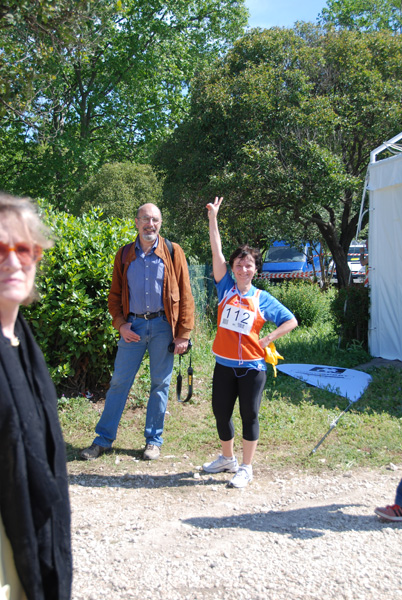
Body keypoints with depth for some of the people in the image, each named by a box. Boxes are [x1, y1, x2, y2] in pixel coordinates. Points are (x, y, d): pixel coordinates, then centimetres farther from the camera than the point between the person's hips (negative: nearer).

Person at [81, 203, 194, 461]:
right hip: (133, 325, 2)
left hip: (162, 326, -1)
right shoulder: (124, 255, 7)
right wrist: (120, 324, -3)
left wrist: (184, 333, -5)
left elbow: (185, 295, -1)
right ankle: (104, 439, 13)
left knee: (160, 384, 7)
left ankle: (154, 440, 20)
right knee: (119, 382, 4)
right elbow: (115, 295, 11)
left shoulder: (173, 252, 0)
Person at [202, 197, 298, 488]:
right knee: (221, 412, 12)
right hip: (225, 364, 3)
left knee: (249, 416, 5)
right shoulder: (226, 288, 1)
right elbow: (217, 253, -7)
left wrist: (267, 340, -6)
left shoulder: (263, 299, -1)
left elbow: (291, 321, 4)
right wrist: (213, 218, -12)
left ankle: (246, 467, 19)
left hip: (252, 366, -2)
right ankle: (228, 458, 34)